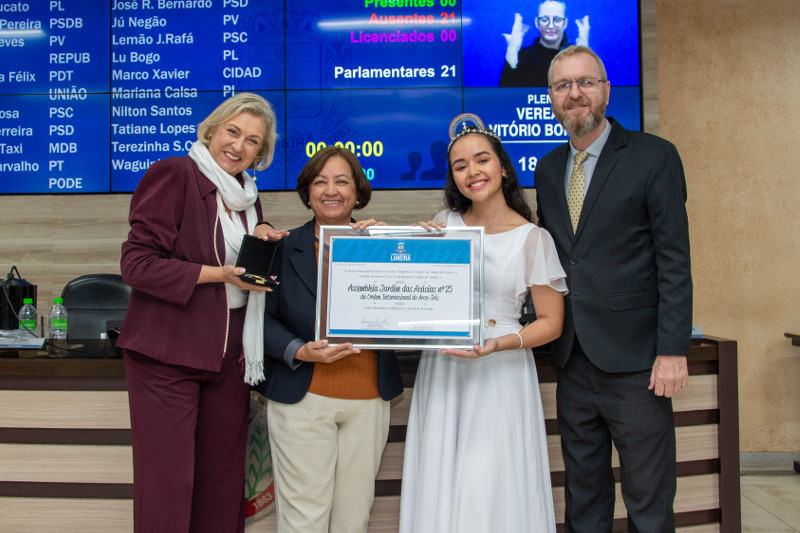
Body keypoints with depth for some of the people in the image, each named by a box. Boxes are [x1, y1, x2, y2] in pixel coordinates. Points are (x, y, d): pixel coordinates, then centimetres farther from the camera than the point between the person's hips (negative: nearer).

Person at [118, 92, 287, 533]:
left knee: (224, 479, 11)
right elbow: (136, 263, -14)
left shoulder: (247, 194, 14)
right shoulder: (173, 174, -7)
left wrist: (261, 234, 2)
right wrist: (218, 274, -18)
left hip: (229, 353, 6)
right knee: (168, 480, 0)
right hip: (167, 351, -6)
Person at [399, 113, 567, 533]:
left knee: (491, 489, -1)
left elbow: (551, 322, -3)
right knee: (440, 486, 9)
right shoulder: (443, 225, 3)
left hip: (499, 374, -3)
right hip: (440, 371, 3)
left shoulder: (532, 239, -5)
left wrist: (499, 344, -18)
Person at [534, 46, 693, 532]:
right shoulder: (548, 169, 12)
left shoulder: (655, 157, -4)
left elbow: (675, 261, -8)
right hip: (573, 359, 5)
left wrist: (673, 350, -14)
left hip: (635, 361, -5)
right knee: (583, 491, 17)